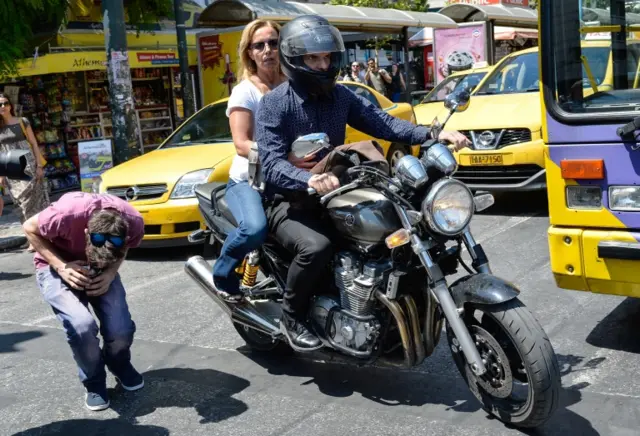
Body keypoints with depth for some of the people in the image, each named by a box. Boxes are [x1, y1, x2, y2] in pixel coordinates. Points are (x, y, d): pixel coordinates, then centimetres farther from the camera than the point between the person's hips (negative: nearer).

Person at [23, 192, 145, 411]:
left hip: (103, 269, 3)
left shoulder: (134, 223, -27)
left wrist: (110, 272, -21)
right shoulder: (67, 214, -38)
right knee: (82, 325, -27)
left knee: (122, 330, -16)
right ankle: (94, 383, 3)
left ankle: (120, 366, 22)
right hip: (55, 267, -2)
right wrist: (61, 267, -26)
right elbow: (30, 229, -16)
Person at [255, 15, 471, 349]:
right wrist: (309, 179, -44)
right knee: (316, 246, -34)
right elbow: (271, 164, -23)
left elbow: (381, 122, -4)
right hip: (289, 202, -6)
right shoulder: (274, 103, -12)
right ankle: (291, 317, -8)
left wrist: (432, 134, -20)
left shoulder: (340, 96, 7)